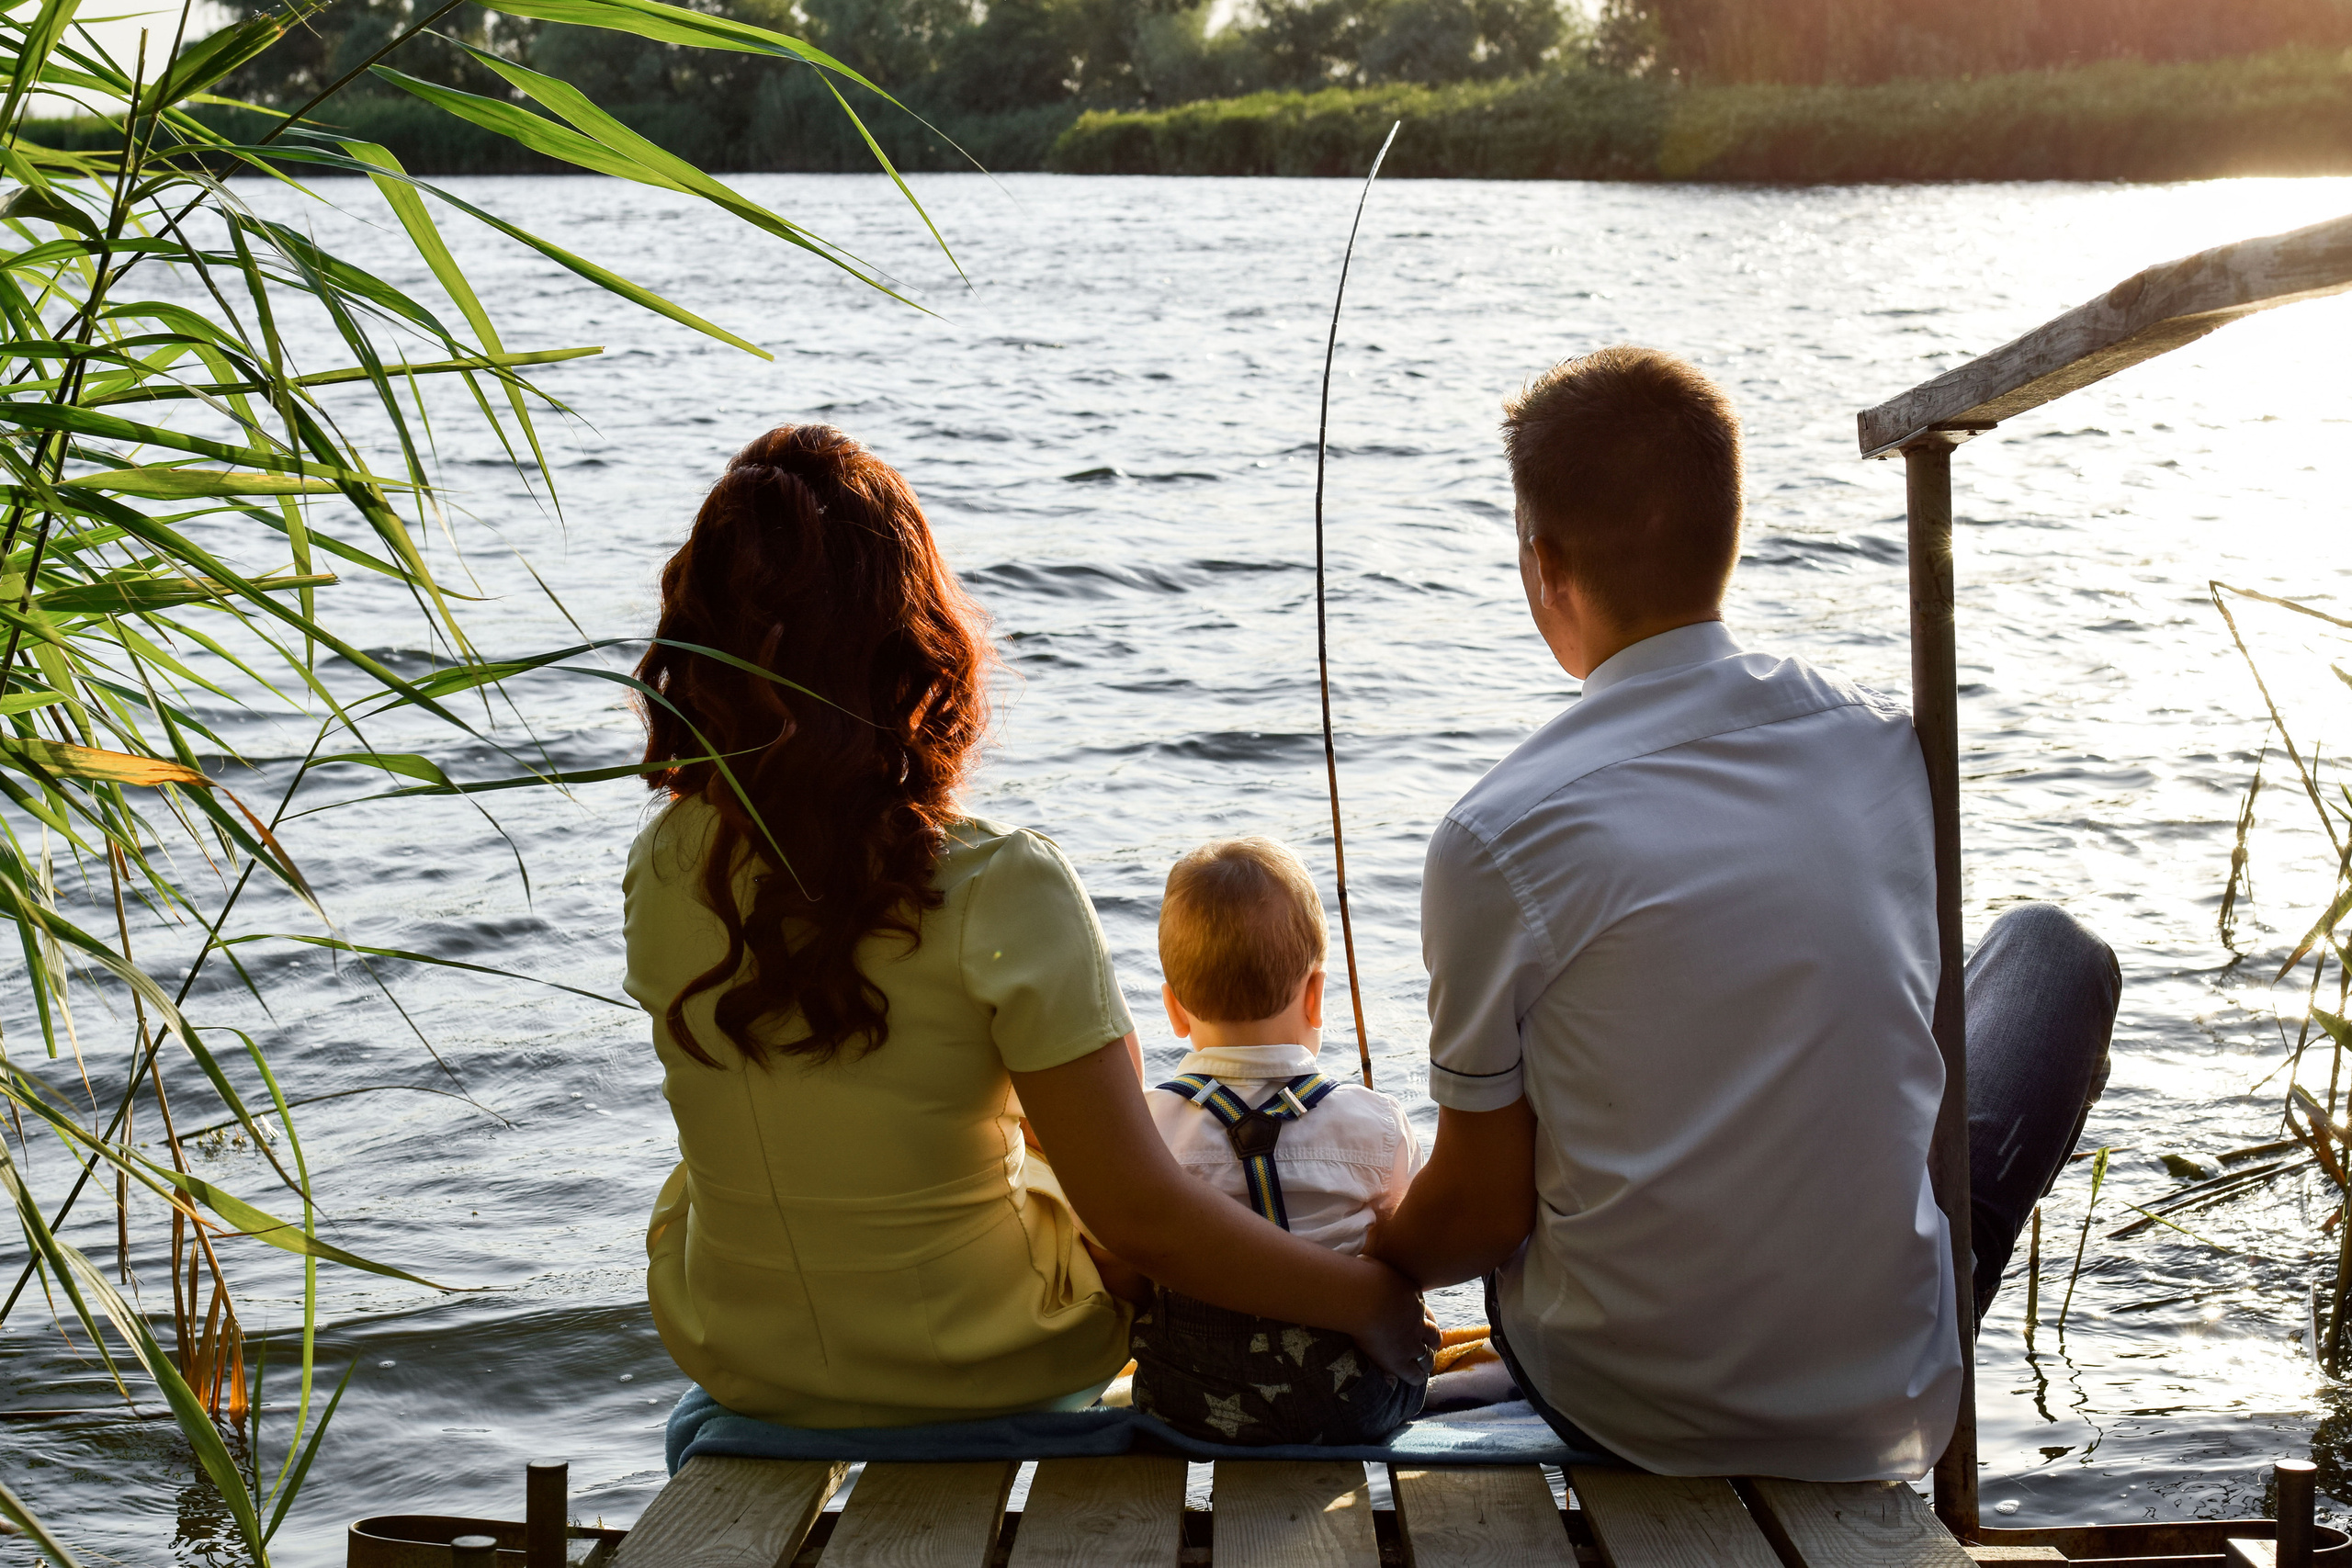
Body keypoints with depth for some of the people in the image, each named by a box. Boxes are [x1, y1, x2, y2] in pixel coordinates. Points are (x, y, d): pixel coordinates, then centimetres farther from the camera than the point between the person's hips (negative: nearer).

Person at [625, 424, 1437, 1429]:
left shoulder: (660, 872, -14)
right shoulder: (1002, 886, -28)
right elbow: (1138, 1212, -25)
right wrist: (1372, 1298, -13)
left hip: (735, 1359, 3)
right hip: (980, 1372, -3)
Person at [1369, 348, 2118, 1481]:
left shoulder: (1500, 840, -18)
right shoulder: (1893, 749, -5)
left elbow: (1484, 1207, -9)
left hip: (1626, 1416, -1)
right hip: (1888, 1419, 2)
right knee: (2050, 950, 26)